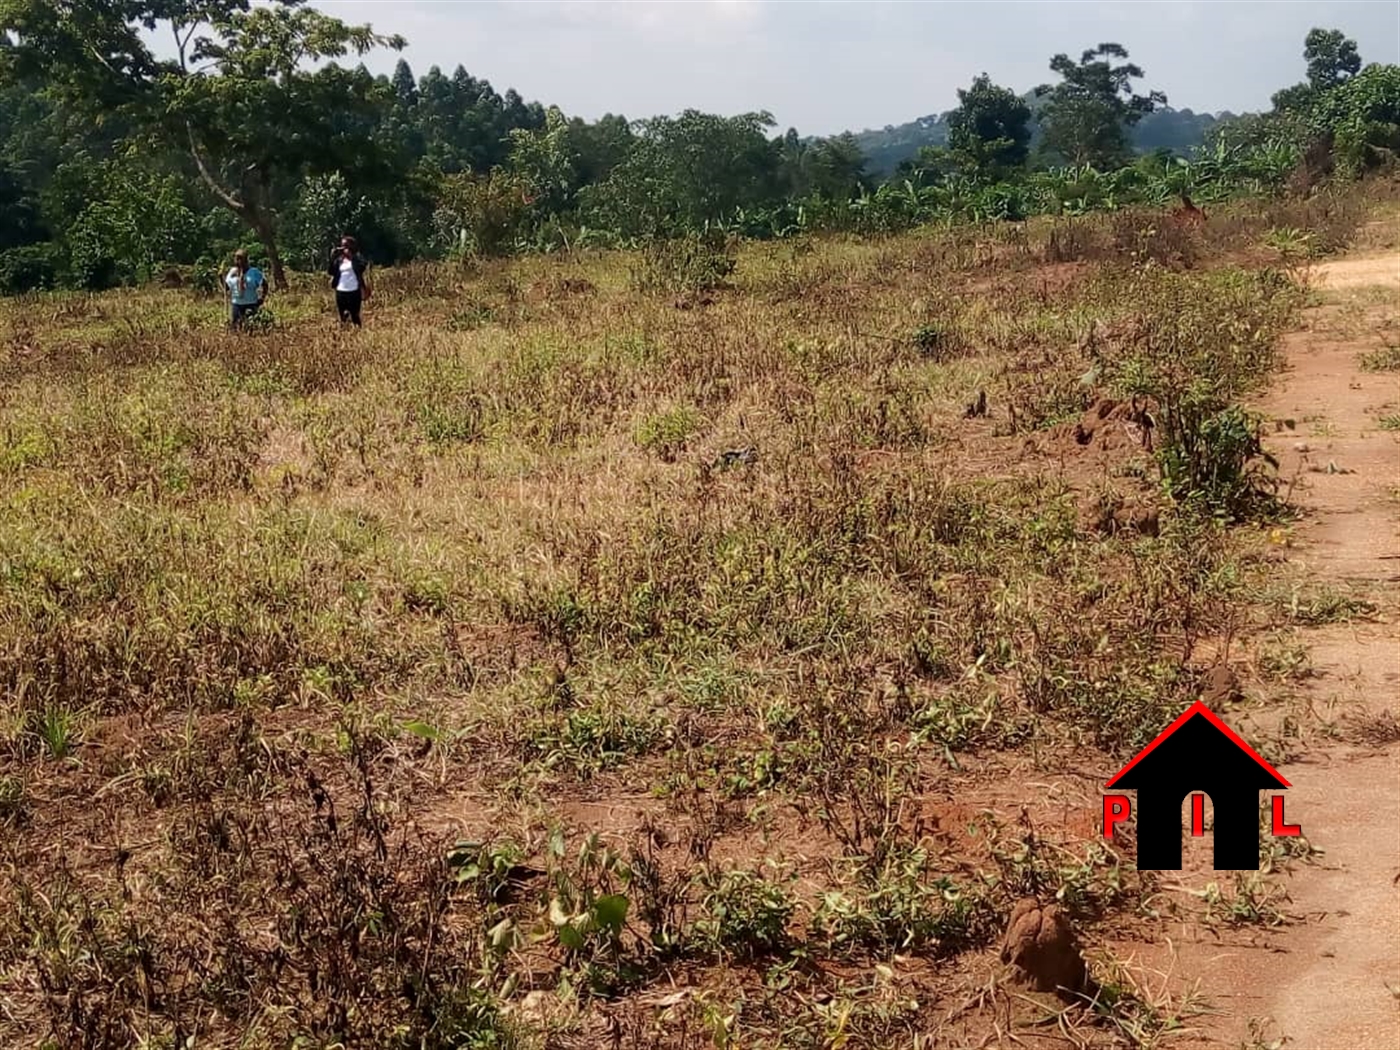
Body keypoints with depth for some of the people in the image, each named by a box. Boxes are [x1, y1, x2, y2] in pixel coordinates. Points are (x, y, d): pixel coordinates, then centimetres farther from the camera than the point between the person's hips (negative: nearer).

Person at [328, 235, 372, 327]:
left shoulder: (357, 257, 0)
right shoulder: (339, 260, 11)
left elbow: (362, 267, -19)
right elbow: (330, 272, 2)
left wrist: (351, 256, -21)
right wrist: (332, 258, -8)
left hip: (354, 291, -4)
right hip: (340, 291, 4)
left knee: (355, 316, -2)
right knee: (342, 316, 8)